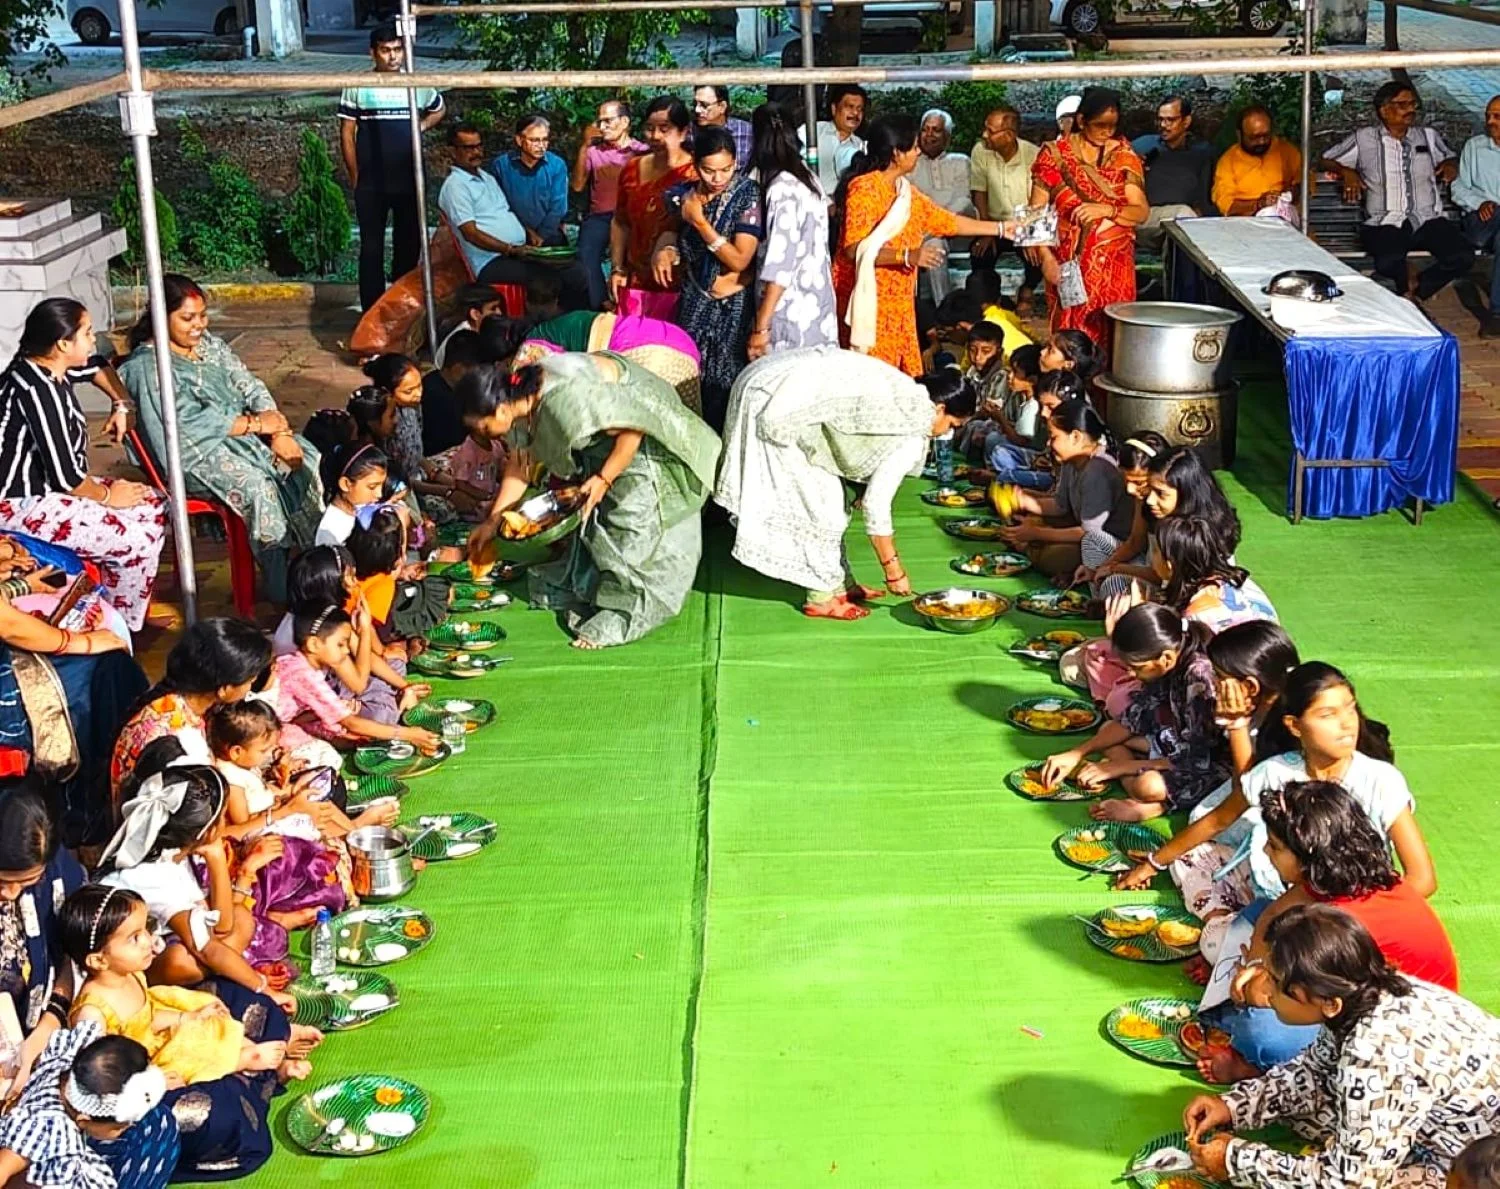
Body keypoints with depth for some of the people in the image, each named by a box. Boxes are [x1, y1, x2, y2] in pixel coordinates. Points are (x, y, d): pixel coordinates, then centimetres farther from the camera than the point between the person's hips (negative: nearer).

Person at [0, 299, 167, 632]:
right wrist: (107, 496, -9)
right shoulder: (36, 389, -27)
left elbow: (97, 366, 27)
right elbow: (65, 474, -26)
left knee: (154, 507, 8)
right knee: (138, 539, -16)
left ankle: (138, 604, 20)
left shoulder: (51, 367, 1)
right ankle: (123, 624, 8)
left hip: (47, 485, 11)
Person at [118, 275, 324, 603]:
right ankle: (280, 589, -26)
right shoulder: (147, 366, -12)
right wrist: (256, 423, -16)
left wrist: (280, 432, -10)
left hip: (239, 433, 8)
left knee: (306, 458, -15)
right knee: (256, 484, -33)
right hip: (195, 453, -8)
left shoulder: (210, 344, 12)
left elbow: (252, 389, 8)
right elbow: (190, 425, -19)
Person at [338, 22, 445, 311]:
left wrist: (418, 128, 3)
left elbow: (438, 111, 23)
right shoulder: (356, 87, -5)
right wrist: (355, 178, -2)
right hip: (371, 185, -2)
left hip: (409, 182, 3)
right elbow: (346, 134, -1)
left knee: (409, 245, 9)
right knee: (371, 248, 1)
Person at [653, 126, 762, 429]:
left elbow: (739, 260, -18)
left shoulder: (747, 196, -11)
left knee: (723, 390, -4)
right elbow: (673, 234, 18)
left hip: (732, 309, -5)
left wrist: (699, 221, -17)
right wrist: (666, 252, -5)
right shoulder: (689, 196, 4)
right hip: (695, 306, 5)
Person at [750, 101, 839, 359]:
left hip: (792, 318, -8)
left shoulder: (782, 189, -16)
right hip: (820, 313, 8)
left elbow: (779, 269, -19)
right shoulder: (809, 178, 8)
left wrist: (761, 328, -16)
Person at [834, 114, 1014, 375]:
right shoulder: (865, 188, -13)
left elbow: (946, 221, 25)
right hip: (870, 303, -9)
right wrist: (908, 256, -25)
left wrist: (1001, 229, 25)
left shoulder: (904, 190, 16)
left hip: (897, 304, 9)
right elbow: (855, 249, -22)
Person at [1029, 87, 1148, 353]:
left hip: (1115, 263, 2)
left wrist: (1106, 210, -18)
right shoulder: (1056, 154, 1)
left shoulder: (1124, 155, 7)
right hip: (1070, 263, -2)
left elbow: (1142, 211, 0)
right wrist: (1045, 256, -15)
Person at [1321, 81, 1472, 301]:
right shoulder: (1363, 138, 10)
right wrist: (1346, 171, -6)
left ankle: (1417, 291, -1)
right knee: (1389, 264, -35)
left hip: (1429, 219, 3)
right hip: (1385, 223, -3)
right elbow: (1326, 160, 15)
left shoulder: (1429, 135, 19)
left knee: (1462, 258, -25)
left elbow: (1449, 157, 33)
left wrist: (1450, 166, 8)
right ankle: (1406, 286, 2)